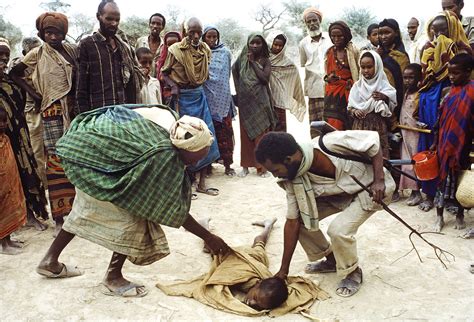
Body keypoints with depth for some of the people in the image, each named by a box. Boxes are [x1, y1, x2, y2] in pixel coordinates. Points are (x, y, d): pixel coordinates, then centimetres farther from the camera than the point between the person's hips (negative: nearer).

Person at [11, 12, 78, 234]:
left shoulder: (73, 50, 6)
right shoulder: (37, 54, 1)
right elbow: (15, 74, 8)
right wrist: (33, 93, 0)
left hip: (74, 109, 3)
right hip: (53, 112, -2)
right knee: (56, 162, -2)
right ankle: (60, 216, 5)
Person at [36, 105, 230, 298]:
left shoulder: (171, 118, -9)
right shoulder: (164, 155, -29)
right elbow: (172, 209, -20)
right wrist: (208, 237, -13)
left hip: (85, 144, 9)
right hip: (89, 157, -9)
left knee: (88, 208, 24)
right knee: (131, 216, -6)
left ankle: (50, 261, 40)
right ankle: (113, 279, 10)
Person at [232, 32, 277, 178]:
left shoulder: (265, 61, 1)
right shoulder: (242, 59, 5)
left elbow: (265, 78, -12)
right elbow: (234, 70, 13)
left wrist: (253, 62, -10)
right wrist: (239, 90, 2)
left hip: (260, 102, -1)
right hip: (245, 101, 1)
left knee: (261, 134, -1)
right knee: (245, 133, 5)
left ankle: (261, 166, 6)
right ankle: (245, 165, 12)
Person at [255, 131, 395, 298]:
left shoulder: (330, 143, -36)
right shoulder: (294, 180, -17)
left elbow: (373, 140, -22)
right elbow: (292, 221, -11)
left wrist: (379, 181, -27)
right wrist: (284, 270, -8)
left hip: (371, 187, -6)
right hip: (341, 193, 6)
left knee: (338, 229, -25)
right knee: (301, 218, -5)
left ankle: (353, 273, 4)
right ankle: (331, 260, 18)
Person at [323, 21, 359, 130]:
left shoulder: (353, 51, -2)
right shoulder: (329, 52, 11)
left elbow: (359, 73, -3)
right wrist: (327, 78, 0)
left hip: (348, 93, -3)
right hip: (333, 93, 3)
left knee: (349, 127, -1)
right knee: (334, 128, -5)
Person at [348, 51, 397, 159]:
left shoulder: (384, 86, 0)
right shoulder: (357, 86, 6)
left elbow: (392, 109, 3)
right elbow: (349, 106, 9)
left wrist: (385, 98, -14)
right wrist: (354, 111, -11)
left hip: (378, 126, -1)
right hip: (360, 126, 2)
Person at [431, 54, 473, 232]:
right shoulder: (452, 90, 6)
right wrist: (436, 142, 11)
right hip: (445, 144, 6)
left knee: (459, 181, 9)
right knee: (443, 178, 11)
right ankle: (439, 217, 22)